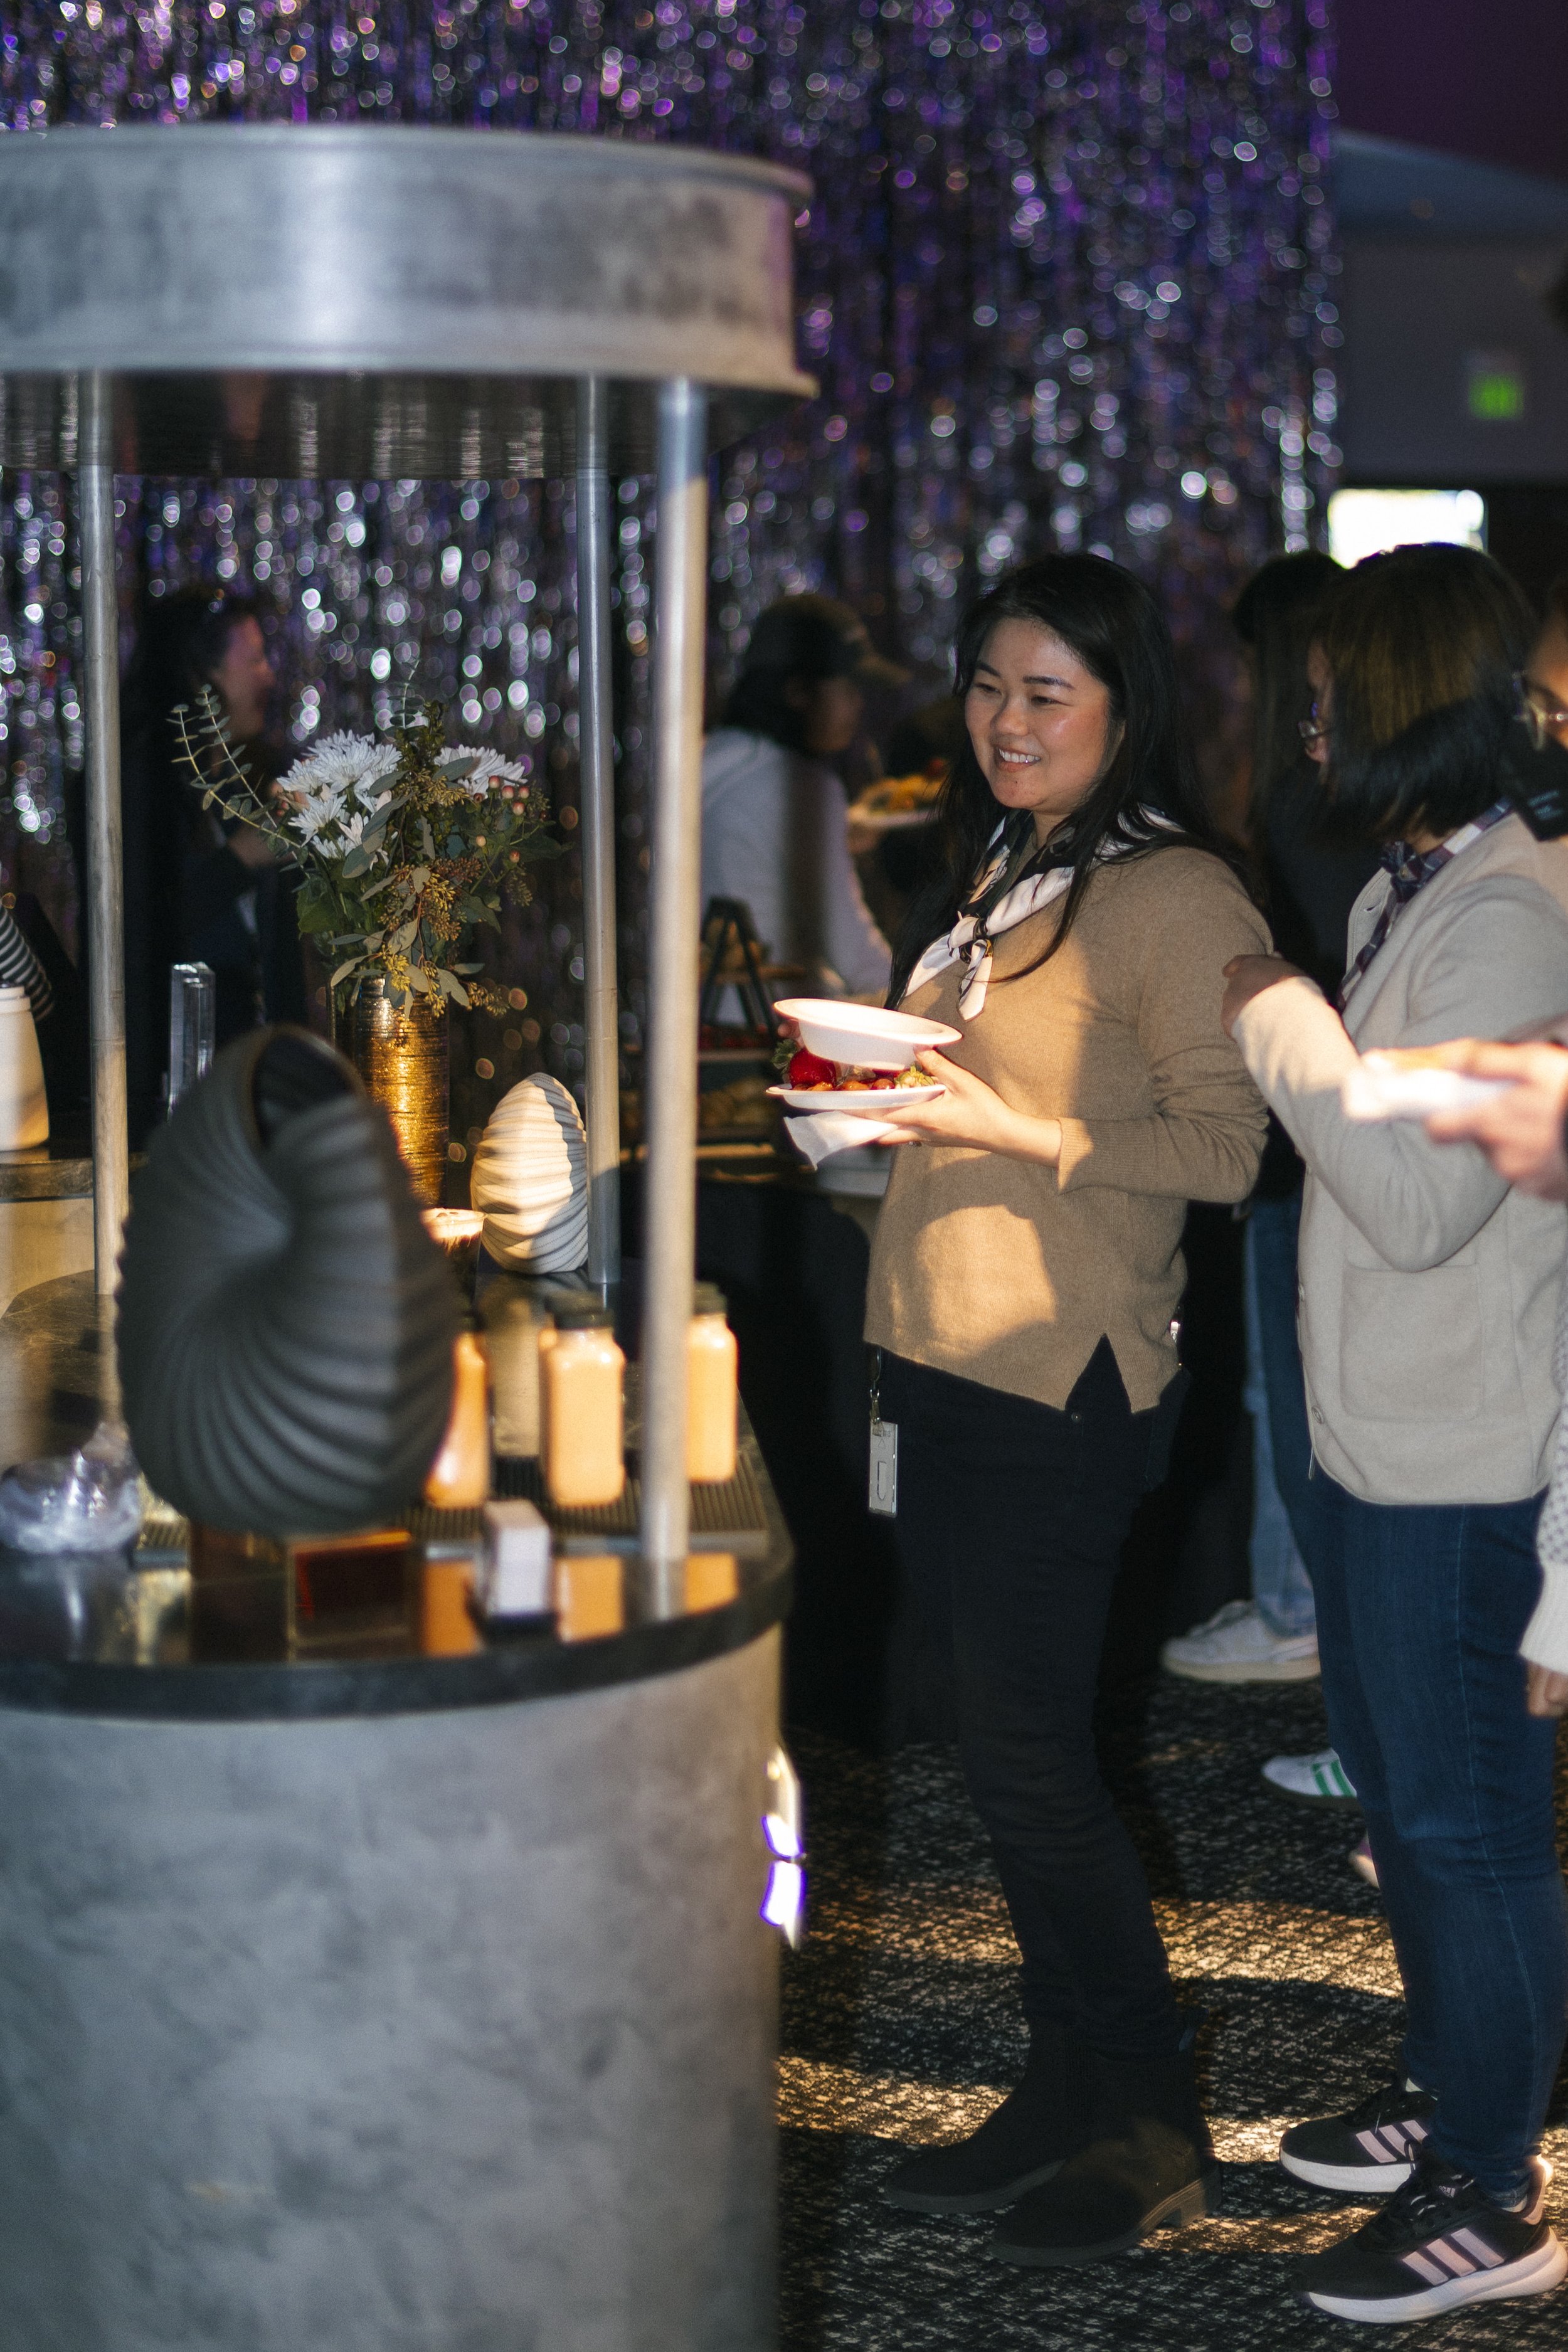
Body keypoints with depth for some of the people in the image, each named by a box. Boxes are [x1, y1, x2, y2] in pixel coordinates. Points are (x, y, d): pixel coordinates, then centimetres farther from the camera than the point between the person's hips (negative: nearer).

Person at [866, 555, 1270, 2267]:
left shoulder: (1174, 894, -12)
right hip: (944, 1359, 9)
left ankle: (1153, 2129, 10)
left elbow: (1228, 1147, -16)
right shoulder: (992, 872, 15)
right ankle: (1064, 2090, 24)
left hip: (1062, 1381, -8)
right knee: (1003, 1754, 13)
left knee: (1029, 1766, -4)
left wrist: (1015, 1128, -22)